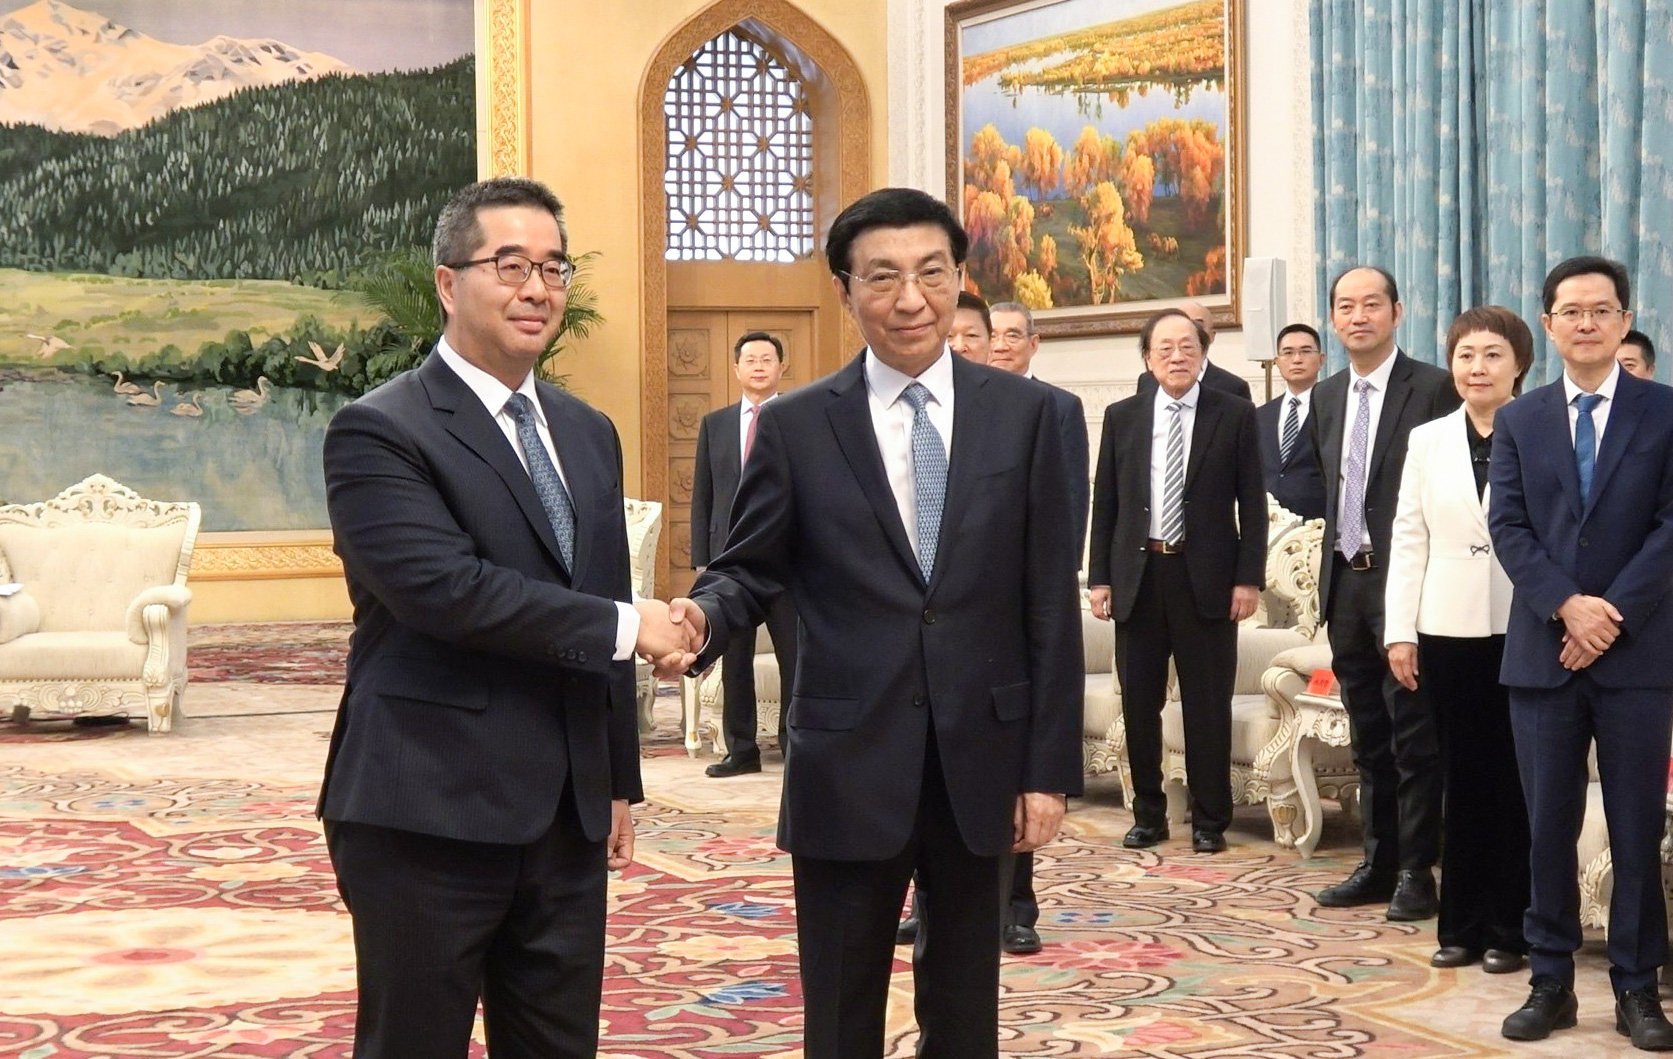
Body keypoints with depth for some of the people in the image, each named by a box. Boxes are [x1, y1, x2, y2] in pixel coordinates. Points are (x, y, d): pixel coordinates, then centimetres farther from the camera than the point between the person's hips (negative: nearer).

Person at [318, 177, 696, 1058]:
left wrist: (618, 779, 19)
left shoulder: (587, 434, 15)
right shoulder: (380, 431, -9)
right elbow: (444, 587, -22)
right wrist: (625, 625, -15)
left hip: (566, 817, 7)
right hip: (429, 816, -7)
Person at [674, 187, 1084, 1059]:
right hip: (848, 767, -1)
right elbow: (750, 569, 3)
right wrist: (702, 616, -21)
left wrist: (1050, 768, -1)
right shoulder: (796, 426, 1)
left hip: (979, 762, 1)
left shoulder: (1021, 413, 3)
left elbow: (1049, 605, 2)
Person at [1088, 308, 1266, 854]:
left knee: (1208, 706, 2)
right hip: (1136, 576, 3)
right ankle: (1148, 815, 20)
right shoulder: (1121, 417, 7)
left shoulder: (1235, 415, 1)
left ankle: (1209, 821, 13)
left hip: (1206, 578, -2)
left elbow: (1252, 503, 0)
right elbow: (1104, 503, 8)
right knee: (1139, 705, 8)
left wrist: (1249, 578, -7)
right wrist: (1099, 577, 3)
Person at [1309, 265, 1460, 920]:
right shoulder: (1325, 399, 14)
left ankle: (1417, 872, 6)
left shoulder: (1434, 389, -7)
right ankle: (1378, 864, 21)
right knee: (1369, 738, 13)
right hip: (1346, 583, 6)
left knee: (1414, 736, -2)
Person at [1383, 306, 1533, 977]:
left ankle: (1508, 928, 13)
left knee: (1516, 779, 3)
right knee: (1462, 776, 8)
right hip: (1449, 628, 3)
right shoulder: (1427, 441, 9)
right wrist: (1400, 632, 3)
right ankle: (1462, 924, 17)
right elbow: (1409, 538, 8)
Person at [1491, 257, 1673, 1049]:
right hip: (1542, 652, 2)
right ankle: (1551, 983, 13)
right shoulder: (1519, 421, 10)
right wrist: (1568, 605, -13)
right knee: (1548, 826, 6)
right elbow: (1507, 527, 1)